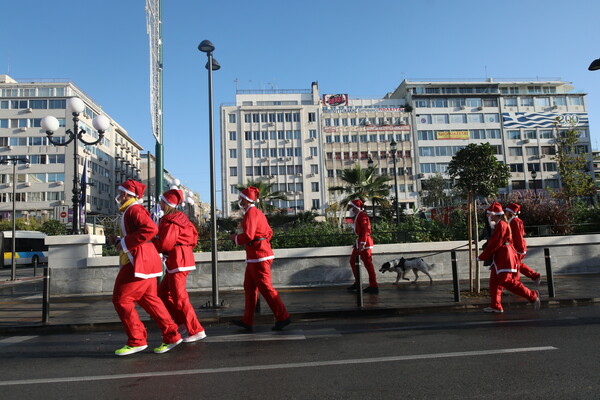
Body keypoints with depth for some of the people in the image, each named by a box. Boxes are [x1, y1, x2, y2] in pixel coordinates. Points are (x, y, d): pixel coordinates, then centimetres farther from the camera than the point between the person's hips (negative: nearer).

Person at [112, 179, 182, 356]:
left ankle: (136, 340, 5)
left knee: (121, 299, -4)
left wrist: (126, 242, -21)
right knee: (148, 299, 12)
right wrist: (124, 242, 12)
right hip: (144, 261, 10)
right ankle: (171, 336, 17)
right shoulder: (130, 211, 19)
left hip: (139, 262, -10)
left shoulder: (134, 209, -13)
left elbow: (151, 229, -29)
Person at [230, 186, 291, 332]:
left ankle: (283, 317, 3)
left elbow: (248, 235, -23)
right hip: (255, 257, 10)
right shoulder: (258, 212, 17)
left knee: (265, 287, -4)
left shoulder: (251, 213, -13)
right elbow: (269, 232, 21)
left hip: (258, 256, -10)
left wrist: (235, 238, -6)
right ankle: (247, 321, 19)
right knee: (249, 287, 13)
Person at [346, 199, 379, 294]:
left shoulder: (362, 215, -12)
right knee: (353, 261, 15)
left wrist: (362, 243, -27)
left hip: (364, 241, -11)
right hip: (360, 241, 11)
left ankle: (374, 286, -2)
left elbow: (366, 230, -21)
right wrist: (357, 243, 21)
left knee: (368, 263, -7)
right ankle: (357, 282, 22)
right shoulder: (358, 216, 18)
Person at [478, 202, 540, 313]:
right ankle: (496, 306, 14)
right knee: (494, 281, 9)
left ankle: (533, 296, -3)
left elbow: (495, 243, -17)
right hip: (499, 258, 10)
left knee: (507, 281, -12)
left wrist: (481, 257, -13)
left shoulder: (501, 225, -13)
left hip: (505, 257, -10)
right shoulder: (498, 225, 19)